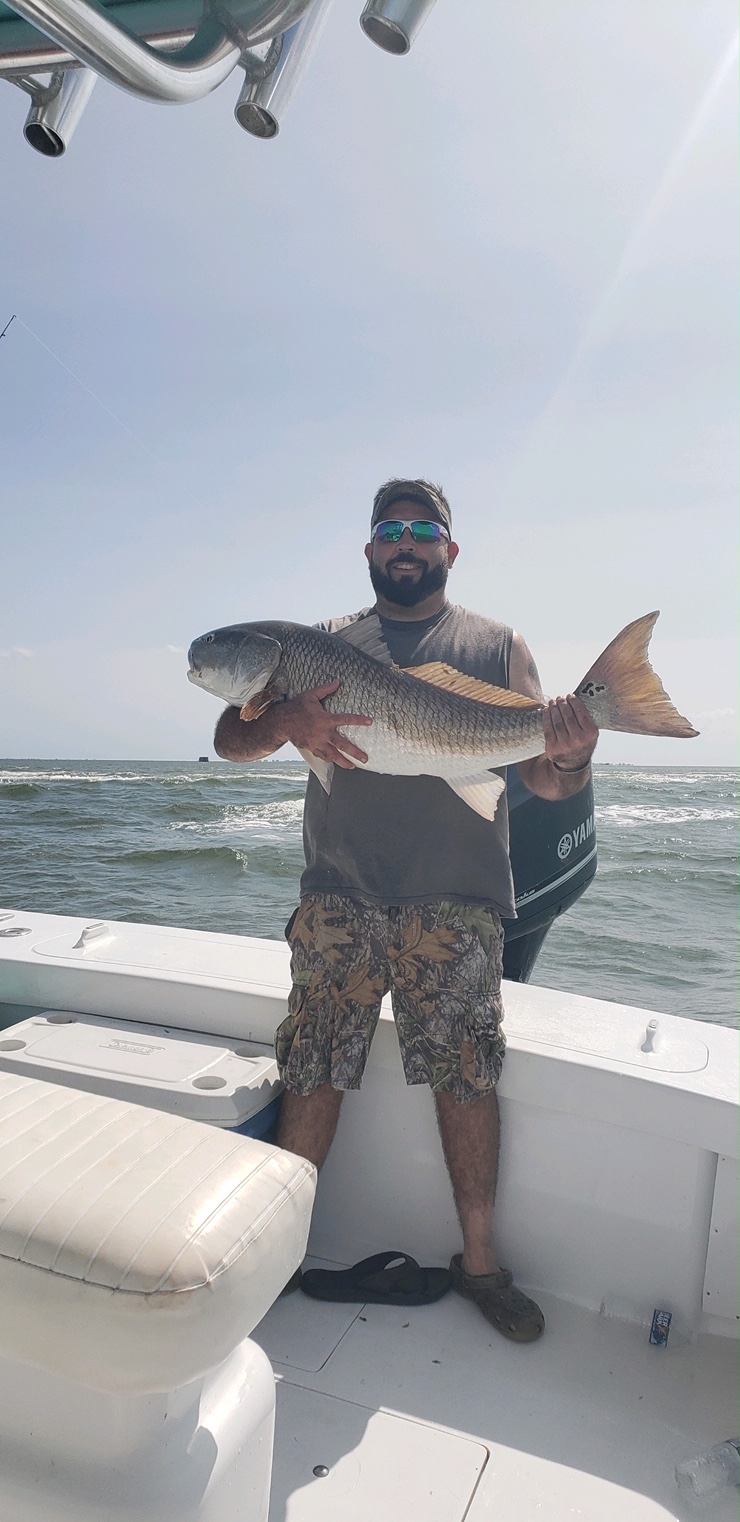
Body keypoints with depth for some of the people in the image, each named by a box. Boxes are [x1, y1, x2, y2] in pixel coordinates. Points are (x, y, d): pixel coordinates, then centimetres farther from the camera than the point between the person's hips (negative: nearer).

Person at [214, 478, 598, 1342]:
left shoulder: (496, 645, 10)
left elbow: (542, 779, 3)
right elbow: (230, 743, 5)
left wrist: (571, 760, -21)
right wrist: (284, 720, -17)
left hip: (455, 899, 0)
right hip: (338, 896, 1)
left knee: (466, 1078, 4)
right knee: (313, 1074, 5)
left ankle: (478, 1260, 24)